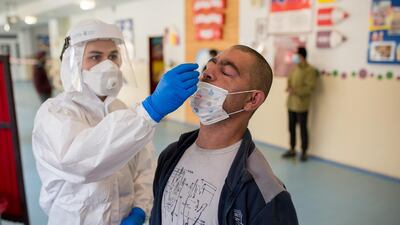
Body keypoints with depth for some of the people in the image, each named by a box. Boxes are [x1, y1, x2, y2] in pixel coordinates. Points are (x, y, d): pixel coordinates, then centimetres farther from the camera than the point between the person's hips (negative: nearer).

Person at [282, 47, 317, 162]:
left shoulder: (310, 70, -12)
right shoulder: (295, 68, 12)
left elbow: (310, 88, -17)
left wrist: (295, 90, -24)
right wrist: (289, 87, -2)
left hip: (301, 105, -7)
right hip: (291, 103, 7)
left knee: (303, 128, 3)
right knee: (291, 127, 13)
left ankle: (304, 152, 15)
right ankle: (292, 150, 26)